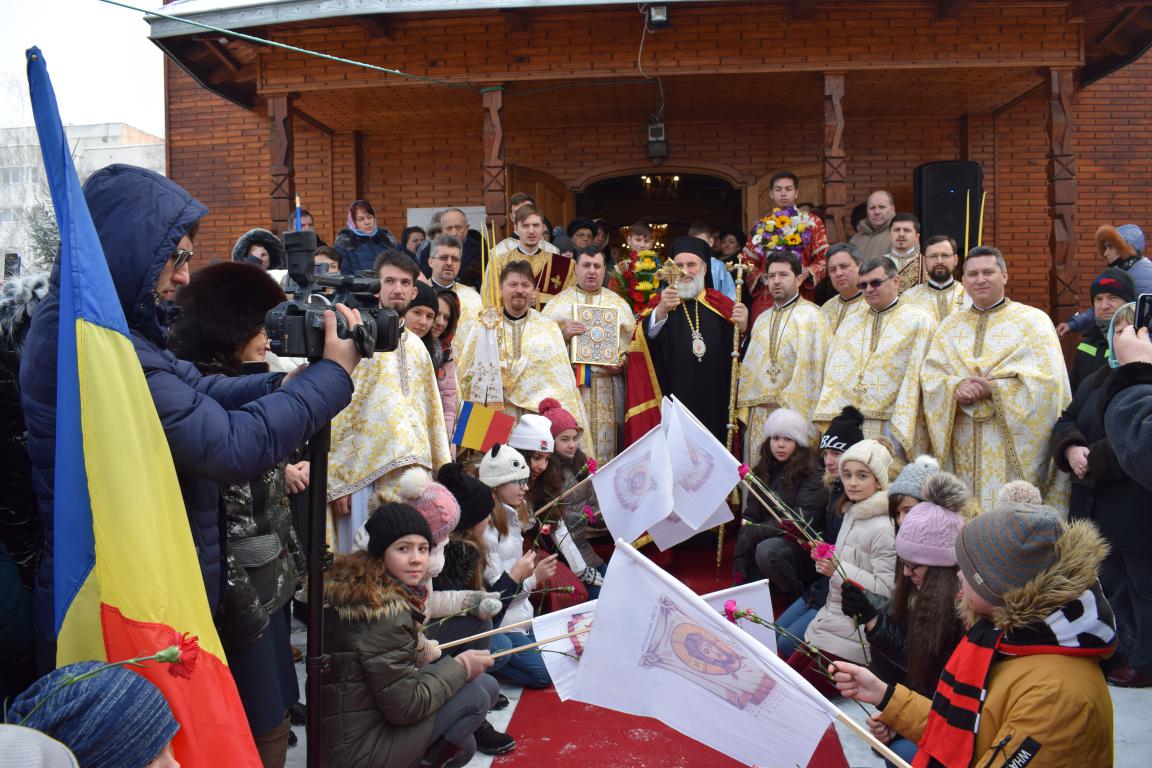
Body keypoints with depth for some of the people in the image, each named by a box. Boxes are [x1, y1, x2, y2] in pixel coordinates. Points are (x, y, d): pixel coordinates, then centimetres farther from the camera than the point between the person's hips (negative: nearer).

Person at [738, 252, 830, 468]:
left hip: (793, 410, -6)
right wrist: (745, 407, 10)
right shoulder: (762, 320, 18)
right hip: (759, 413, 6)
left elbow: (811, 365, -10)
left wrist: (791, 407, -15)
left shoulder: (810, 315, -3)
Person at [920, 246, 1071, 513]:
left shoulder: (1033, 320, 4)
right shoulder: (950, 325, 15)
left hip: (1014, 443, -3)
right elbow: (929, 373, 6)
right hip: (964, 445, 3)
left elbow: (1047, 376, -8)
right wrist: (956, 388, -15)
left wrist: (993, 388, -16)